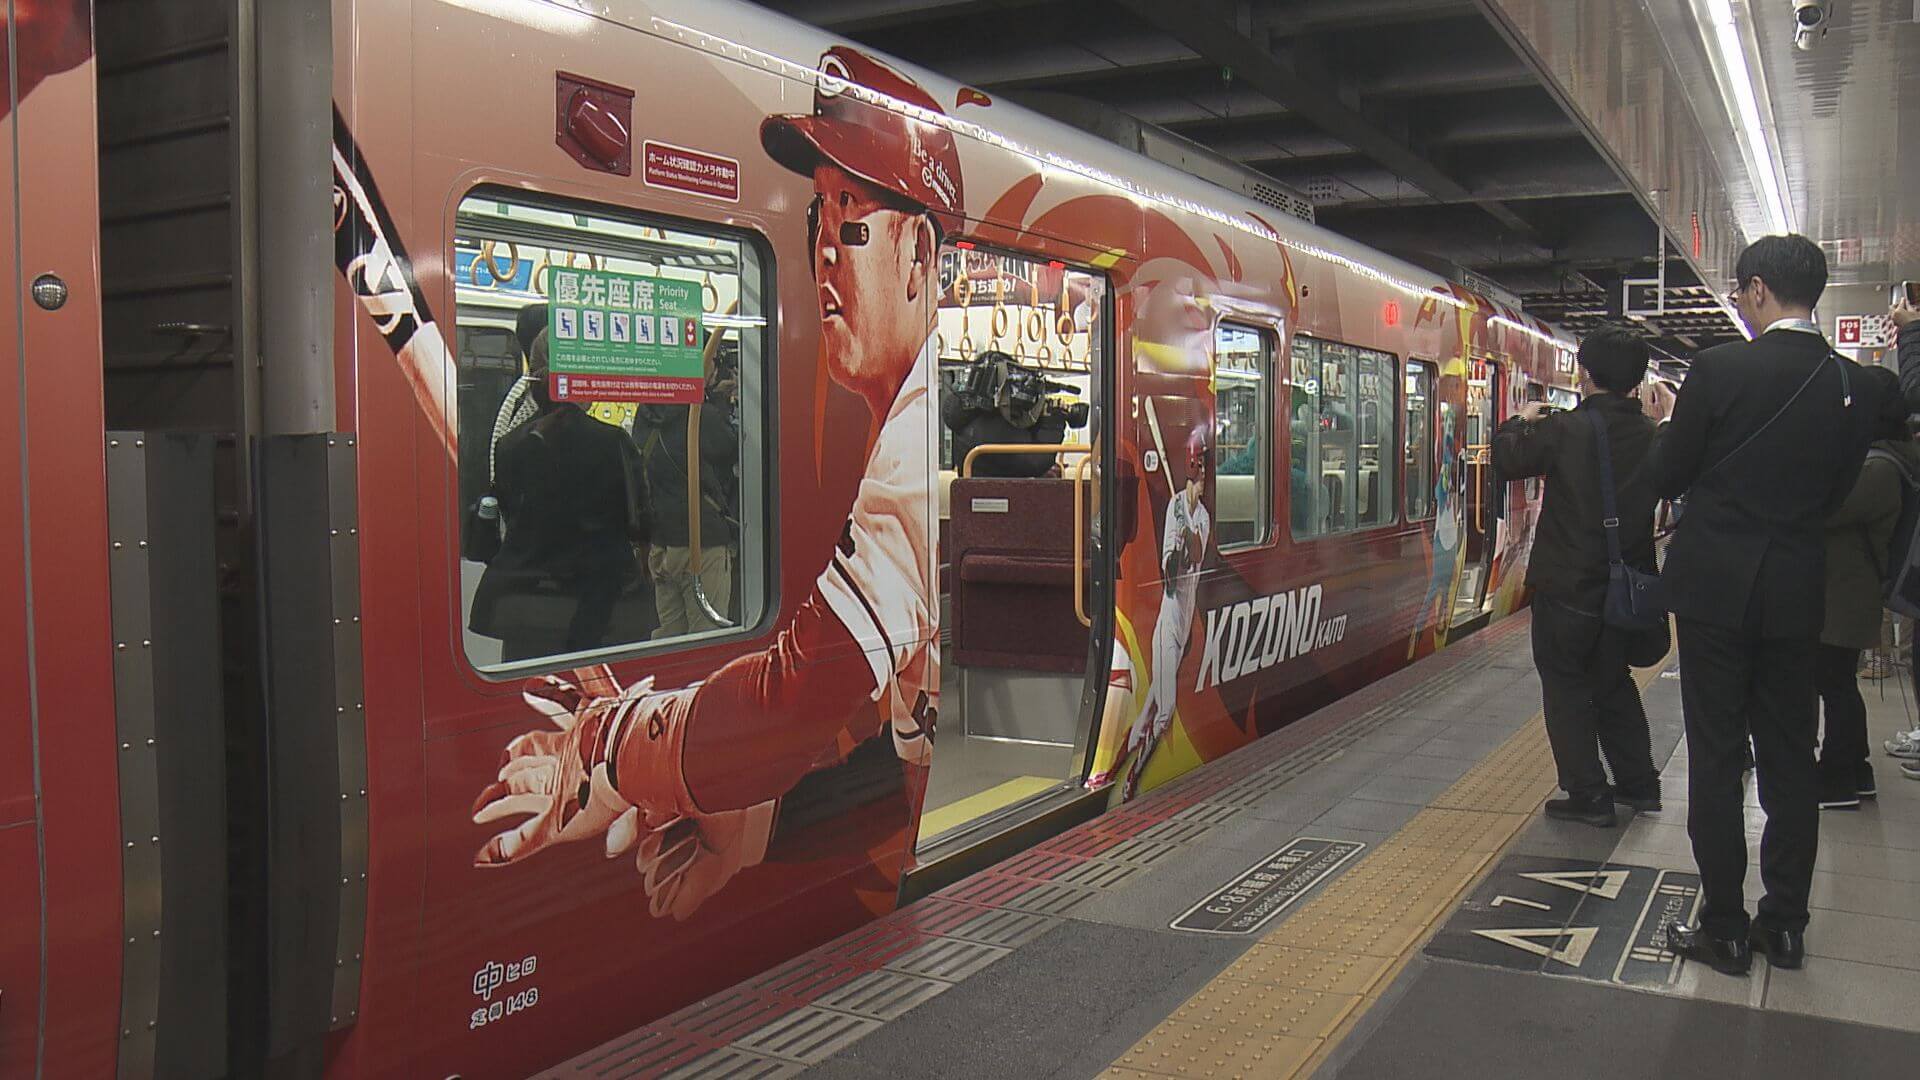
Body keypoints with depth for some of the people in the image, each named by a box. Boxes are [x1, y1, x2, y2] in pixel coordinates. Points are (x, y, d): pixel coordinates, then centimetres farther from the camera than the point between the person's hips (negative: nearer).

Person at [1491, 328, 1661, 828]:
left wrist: (1522, 421, 11)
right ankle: (1638, 783, 28)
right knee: (1615, 682, 21)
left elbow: (1507, 460, -8)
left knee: (1567, 687, 7)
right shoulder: (1651, 435, -3)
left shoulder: (1565, 430, -18)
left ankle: (1589, 796, 7)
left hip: (1568, 588, -5)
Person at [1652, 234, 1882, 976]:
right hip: (1797, 591, 5)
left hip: (1717, 586, -4)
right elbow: (1835, 492, 10)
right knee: (1790, 760, 13)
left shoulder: (1720, 369, -14)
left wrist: (1668, 422, 13)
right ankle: (1784, 926, 21)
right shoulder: (1852, 385, 1)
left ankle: (1724, 930, 9)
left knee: (1716, 761, 3)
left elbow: (1666, 478, -6)